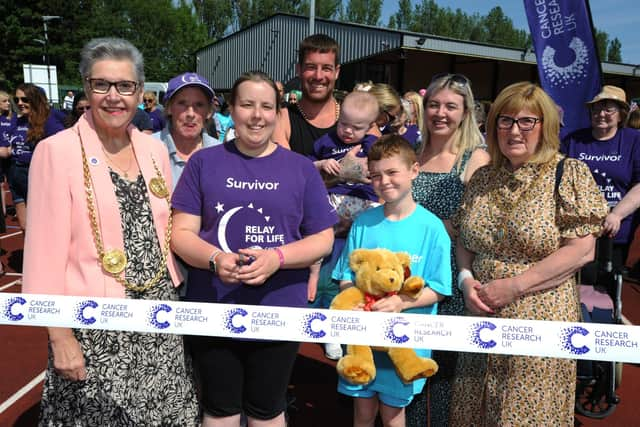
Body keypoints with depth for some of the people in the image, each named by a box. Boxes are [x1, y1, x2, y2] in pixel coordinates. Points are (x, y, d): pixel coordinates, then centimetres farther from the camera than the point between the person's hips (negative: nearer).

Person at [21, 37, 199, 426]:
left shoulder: (155, 149, 5)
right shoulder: (57, 151, -11)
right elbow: (46, 249, -11)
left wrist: (172, 290, 11)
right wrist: (60, 336, -12)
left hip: (159, 310, 5)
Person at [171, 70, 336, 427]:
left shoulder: (301, 168, 1)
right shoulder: (204, 162, 1)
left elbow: (323, 238, -1)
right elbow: (181, 232, -1)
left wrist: (277, 258, -19)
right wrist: (215, 259, -22)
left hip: (279, 314, 0)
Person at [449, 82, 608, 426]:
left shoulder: (568, 174, -6)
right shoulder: (482, 178, 8)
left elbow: (581, 250, -13)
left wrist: (514, 285, -17)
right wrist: (466, 279, -5)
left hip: (540, 320, -4)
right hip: (482, 321, 5)